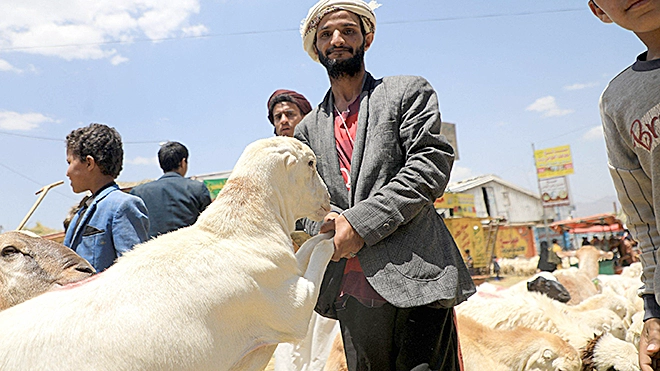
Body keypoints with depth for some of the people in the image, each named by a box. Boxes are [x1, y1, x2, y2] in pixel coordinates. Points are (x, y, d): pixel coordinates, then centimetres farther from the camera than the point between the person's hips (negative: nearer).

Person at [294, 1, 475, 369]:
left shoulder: (408, 92, 6)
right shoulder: (308, 129, 17)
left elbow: (432, 166, -7)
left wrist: (362, 222, -14)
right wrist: (330, 224, -9)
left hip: (416, 279, -3)